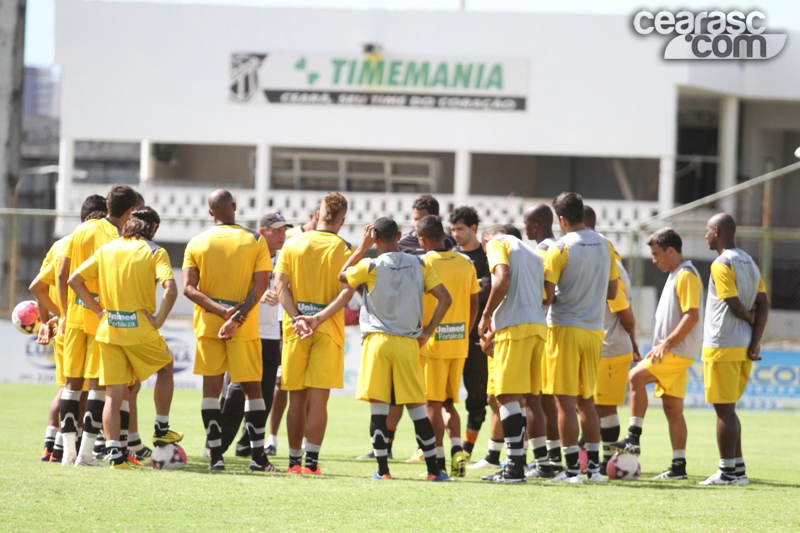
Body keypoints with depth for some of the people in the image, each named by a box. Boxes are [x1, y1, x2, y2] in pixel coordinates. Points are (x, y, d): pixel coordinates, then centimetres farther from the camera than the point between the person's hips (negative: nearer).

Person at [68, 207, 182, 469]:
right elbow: (170, 289, -20)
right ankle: (162, 430, 28)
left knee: (113, 395, 5)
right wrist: (159, 319, -8)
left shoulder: (107, 249, 8)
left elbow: (74, 280, 6)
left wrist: (98, 309, 9)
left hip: (109, 330, 3)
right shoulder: (155, 252, -5)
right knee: (165, 368, 26)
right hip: (141, 330, -3)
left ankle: (114, 452, -4)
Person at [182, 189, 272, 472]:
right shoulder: (256, 241, -1)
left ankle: (216, 456, -1)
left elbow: (189, 287, -8)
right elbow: (260, 286, -10)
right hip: (245, 327, -1)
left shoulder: (196, 243, 2)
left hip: (208, 324, 1)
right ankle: (258, 456, 4)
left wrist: (221, 311, -15)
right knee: (252, 389, 7)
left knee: (211, 388, 5)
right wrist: (237, 316, -16)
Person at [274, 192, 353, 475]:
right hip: (328, 329, -2)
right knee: (318, 398, -2)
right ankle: (311, 460, -9)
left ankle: (294, 460, 13)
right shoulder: (342, 250, -4)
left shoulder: (293, 243, 4)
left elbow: (280, 284, -5)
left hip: (295, 328, 2)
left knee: (297, 398, 9)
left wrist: (296, 316, -10)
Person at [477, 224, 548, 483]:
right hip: (539, 325, 8)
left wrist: (486, 316, -6)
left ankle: (516, 466, -14)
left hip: (515, 326, -8)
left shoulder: (497, 243, 4)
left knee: (508, 396, -8)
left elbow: (503, 279, -15)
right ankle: (543, 461, 20)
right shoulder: (532, 253, 26)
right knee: (532, 396, 16)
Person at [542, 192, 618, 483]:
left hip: (565, 328, -6)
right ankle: (594, 466, 12)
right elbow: (612, 292, 13)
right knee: (586, 400, 15)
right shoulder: (605, 246, 7)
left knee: (566, 401, -3)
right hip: (594, 329, 6)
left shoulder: (560, 248, -11)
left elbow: (547, 296, -14)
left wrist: (552, 298, 7)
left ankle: (572, 469, -5)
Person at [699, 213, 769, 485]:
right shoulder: (750, 263, 15)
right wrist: (755, 342, 2)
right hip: (744, 347, 9)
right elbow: (763, 305, 9)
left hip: (722, 347, -9)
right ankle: (738, 469, 15)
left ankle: (728, 472, -4)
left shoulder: (722, 264, -13)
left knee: (724, 409, -5)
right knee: (728, 408, 15)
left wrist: (749, 319, 3)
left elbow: (734, 305, -18)